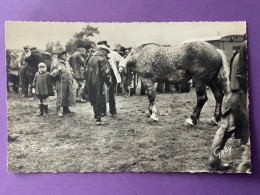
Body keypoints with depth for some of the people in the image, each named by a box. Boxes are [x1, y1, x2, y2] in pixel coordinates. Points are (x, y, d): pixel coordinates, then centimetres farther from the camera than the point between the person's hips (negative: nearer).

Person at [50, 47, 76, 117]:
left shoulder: (66, 61, 16)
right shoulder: (55, 62, -7)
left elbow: (70, 70, 32)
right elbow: (52, 74, -10)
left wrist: (71, 74, 16)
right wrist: (58, 70, -24)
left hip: (68, 82, 7)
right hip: (61, 82, -7)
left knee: (69, 95, 11)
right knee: (61, 96, -4)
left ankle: (66, 109, 25)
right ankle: (59, 110, 7)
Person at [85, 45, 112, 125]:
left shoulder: (90, 58, 13)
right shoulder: (102, 59, -10)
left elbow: (87, 71, 18)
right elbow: (105, 73, -16)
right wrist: (109, 82, -4)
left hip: (90, 83, 8)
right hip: (98, 84, -8)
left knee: (94, 101, 17)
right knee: (99, 101, -1)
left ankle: (96, 117, 27)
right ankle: (98, 119, 1)